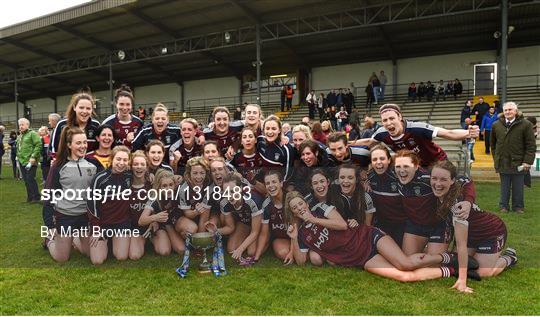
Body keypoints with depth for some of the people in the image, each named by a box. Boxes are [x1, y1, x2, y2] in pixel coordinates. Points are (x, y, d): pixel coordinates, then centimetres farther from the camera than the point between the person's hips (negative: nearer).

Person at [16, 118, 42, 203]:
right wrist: (18, 156, 17)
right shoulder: (19, 136, 19)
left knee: (30, 179, -9)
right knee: (26, 180, 11)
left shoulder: (32, 134, -7)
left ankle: (36, 197, -1)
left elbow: (38, 145, -16)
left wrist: (33, 157, -20)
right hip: (22, 161, 8)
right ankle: (30, 197, 19)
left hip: (30, 161, -8)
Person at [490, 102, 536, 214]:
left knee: (518, 187, 8)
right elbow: (493, 144, 15)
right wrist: (496, 158, 9)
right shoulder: (496, 125, 4)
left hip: (518, 163, -2)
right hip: (502, 162, 2)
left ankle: (518, 206, 22)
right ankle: (503, 206, 21)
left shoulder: (525, 124, -5)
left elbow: (531, 145, -5)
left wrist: (527, 161, -11)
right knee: (504, 187, 11)